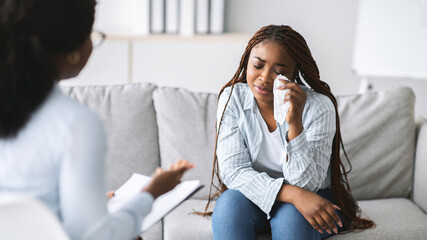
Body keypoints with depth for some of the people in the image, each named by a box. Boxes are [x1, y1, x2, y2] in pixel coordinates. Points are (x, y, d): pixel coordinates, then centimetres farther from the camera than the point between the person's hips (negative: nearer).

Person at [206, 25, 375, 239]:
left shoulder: (319, 107, -19)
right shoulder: (232, 98, -12)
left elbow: (305, 184, -22)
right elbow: (233, 171, -18)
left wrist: (295, 123, -36)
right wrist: (293, 194, -33)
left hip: (318, 199, -2)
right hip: (257, 196, 2)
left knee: (291, 216, -34)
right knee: (230, 203, -30)